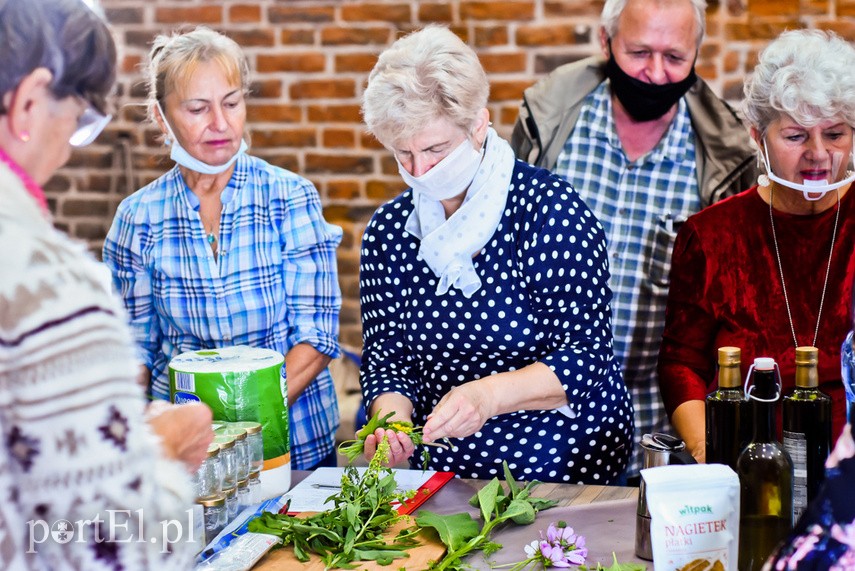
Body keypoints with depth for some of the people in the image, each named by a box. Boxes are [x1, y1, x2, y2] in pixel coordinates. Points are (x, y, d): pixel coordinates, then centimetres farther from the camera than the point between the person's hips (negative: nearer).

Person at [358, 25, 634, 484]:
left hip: (567, 459, -4)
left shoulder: (549, 209, -11)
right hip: (444, 470, 4)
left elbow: (584, 358, -13)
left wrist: (489, 394, -28)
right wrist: (390, 418, -15)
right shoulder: (387, 232, 2)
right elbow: (386, 360, 7)